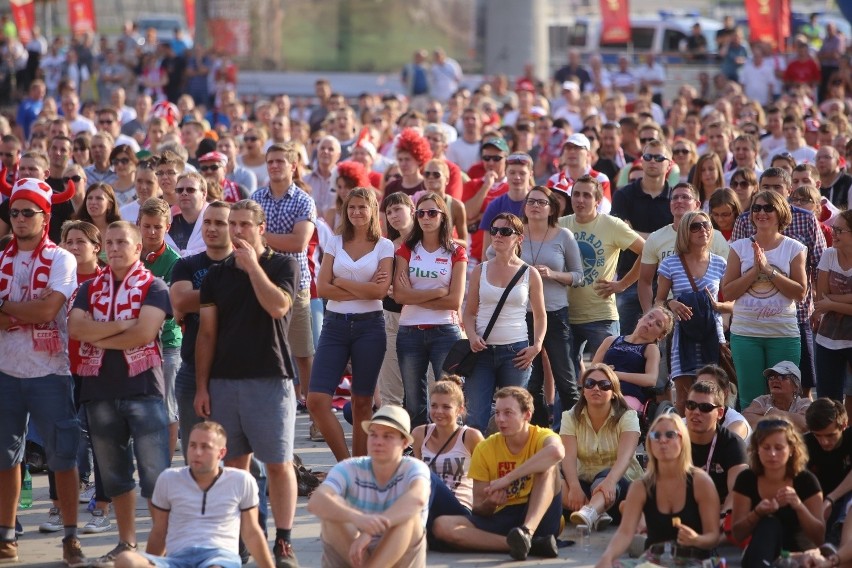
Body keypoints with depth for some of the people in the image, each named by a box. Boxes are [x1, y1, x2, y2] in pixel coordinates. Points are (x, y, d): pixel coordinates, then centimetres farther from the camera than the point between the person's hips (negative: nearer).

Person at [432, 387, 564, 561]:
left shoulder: (542, 437, -4)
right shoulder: (485, 449, 5)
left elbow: (556, 452, -34)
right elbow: (479, 510, 6)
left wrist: (508, 478, -32)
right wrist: (490, 503, -20)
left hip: (540, 518, -3)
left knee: (547, 466, -24)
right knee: (442, 525, -22)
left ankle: (527, 532, -42)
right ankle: (531, 544, -33)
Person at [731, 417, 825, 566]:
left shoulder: (806, 481, -8)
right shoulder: (746, 479, -5)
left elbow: (819, 538, -12)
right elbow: (738, 534, -7)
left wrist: (799, 506, -29)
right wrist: (757, 513, -29)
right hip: (759, 554, 1)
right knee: (768, 524, -32)